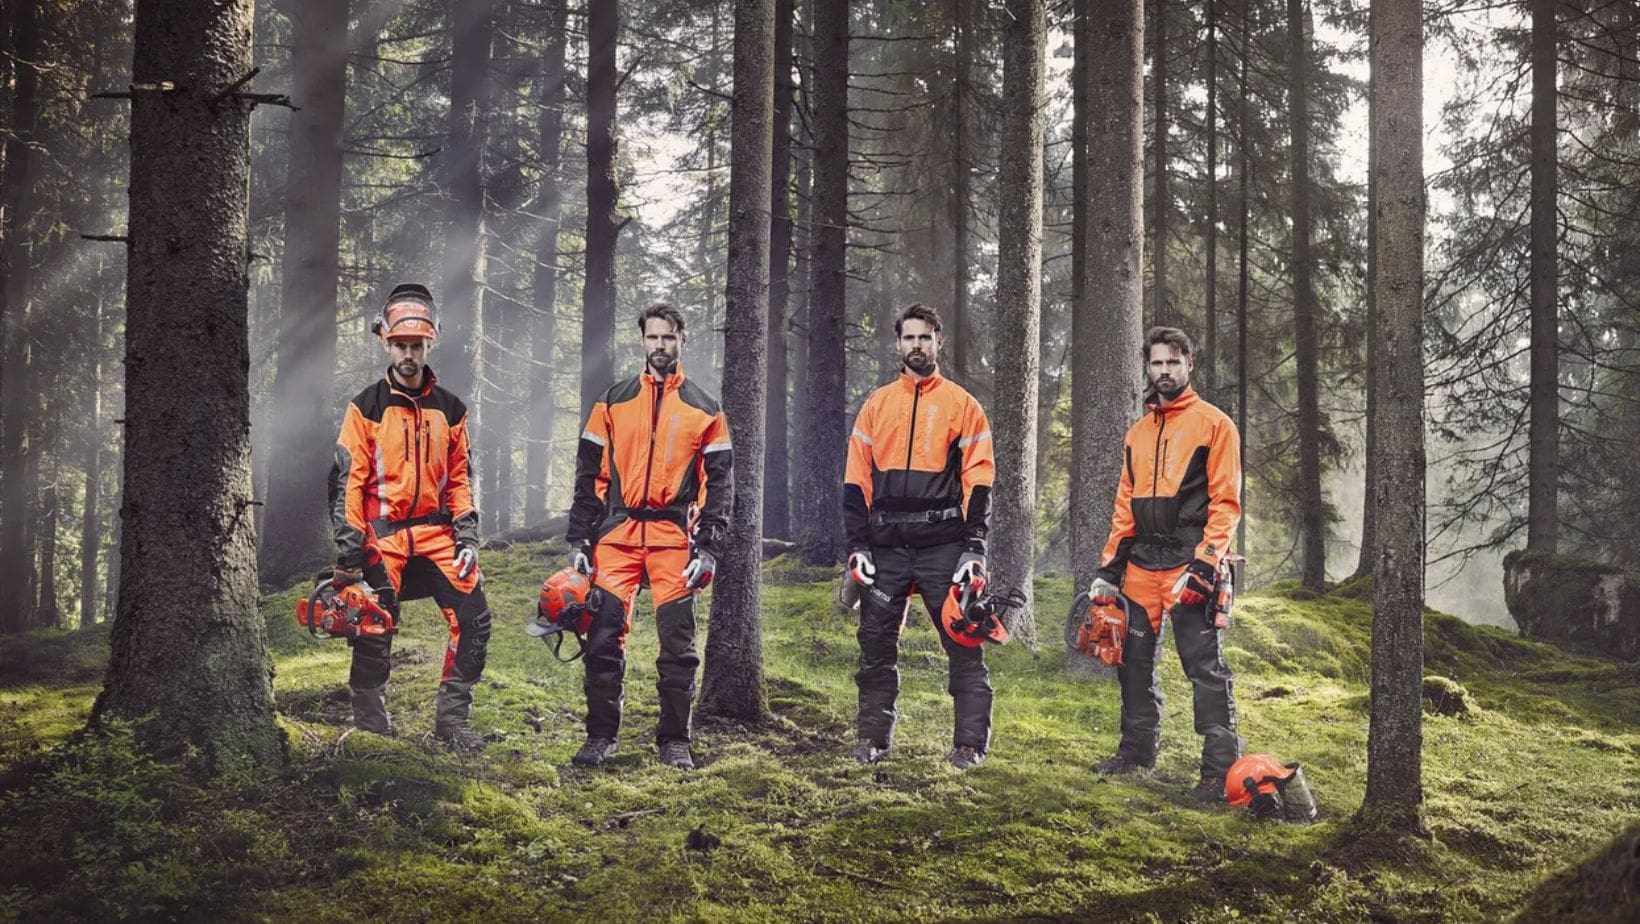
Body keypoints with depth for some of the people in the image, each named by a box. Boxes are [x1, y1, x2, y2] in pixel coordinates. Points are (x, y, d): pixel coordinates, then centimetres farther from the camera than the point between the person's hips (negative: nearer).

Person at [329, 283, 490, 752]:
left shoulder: (449, 409, 11)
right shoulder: (367, 407, 1)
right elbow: (348, 480, -2)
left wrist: (468, 536, 4)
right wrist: (349, 547, -9)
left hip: (436, 532, 3)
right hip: (382, 534, -3)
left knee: (473, 617, -7)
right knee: (375, 630, -5)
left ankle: (452, 717, 3)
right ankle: (369, 719, 11)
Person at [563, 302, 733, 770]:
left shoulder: (704, 409, 7)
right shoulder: (614, 401, 10)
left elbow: (720, 482, 5)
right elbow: (589, 474, 10)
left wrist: (708, 547, -4)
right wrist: (579, 539, 3)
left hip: (674, 538, -1)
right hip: (616, 535, 1)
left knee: (678, 643, 1)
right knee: (604, 636, -3)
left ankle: (675, 741, 9)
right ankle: (601, 737, 7)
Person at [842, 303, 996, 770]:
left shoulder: (961, 405, 3)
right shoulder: (876, 406, 12)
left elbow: (978, 480, 0)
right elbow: (857, 480, 11)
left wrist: (973, 547, -8)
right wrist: (857, 545, 2)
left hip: (943, 545, -3)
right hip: (885, 547, 3)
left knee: (963, 644, -3)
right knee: (876, 644, 5)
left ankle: (970, 743, 1)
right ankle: (873, 737, 14)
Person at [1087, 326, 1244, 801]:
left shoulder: (1213, 424, -1)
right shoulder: (1138, 433, 19)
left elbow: (1225, 503, -7)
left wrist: (1204, 565, -17)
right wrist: (1110, 566, 12)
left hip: (1188, 561, -7)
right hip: (1141, 563, 7)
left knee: (1205, 664, -9)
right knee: (1134, 659, 11)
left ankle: (1221, 766, -9)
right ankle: (1137, 749, 24)